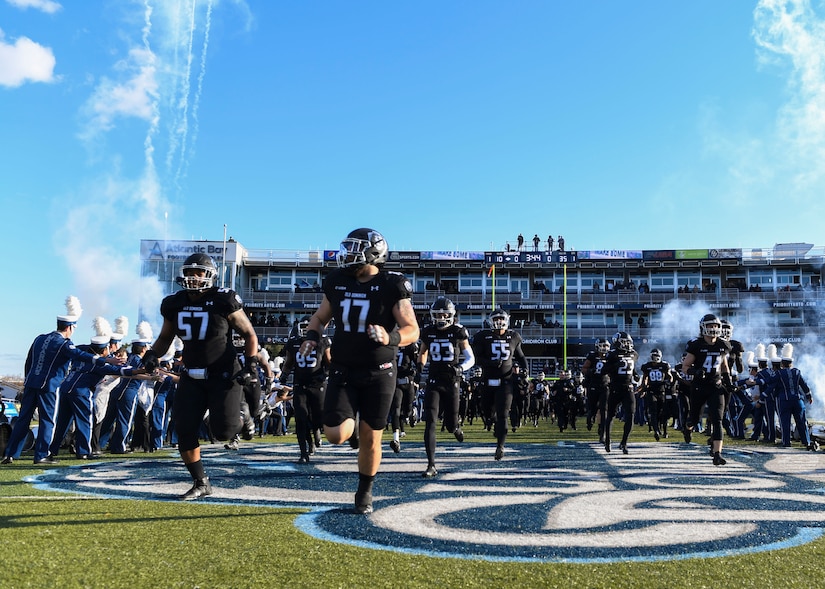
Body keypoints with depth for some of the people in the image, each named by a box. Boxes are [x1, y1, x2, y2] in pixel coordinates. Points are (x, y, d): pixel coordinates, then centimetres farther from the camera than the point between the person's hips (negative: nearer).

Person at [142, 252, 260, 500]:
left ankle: (239, 415, 27)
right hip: (192, 377, 5)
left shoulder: (224, 302, -13)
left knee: (222, 431, -12)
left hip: (224, 376, -4)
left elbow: (249, 334, -3)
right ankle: (201, 483, 16)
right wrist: (152, 354, -4)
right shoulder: (174, 305, 0)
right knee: (185, 430, -2)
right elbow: (164, 338, 16)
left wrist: (251, 363, -16)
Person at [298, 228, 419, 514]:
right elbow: (320, 316, 15)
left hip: (378, 373, -2)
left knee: (370, 438, 6)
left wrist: (391, 337, -32)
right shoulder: (337, 281, 0)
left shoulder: (391, 286, -11)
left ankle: (365, 493, 30)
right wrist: (313, 335, -7)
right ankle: (352, 420, 26)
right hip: (343, 370, 3)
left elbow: (412, 330, -10)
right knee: (336, 435, -12)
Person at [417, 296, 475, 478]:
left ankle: (456, 428, 46)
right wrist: (420, 365, 0)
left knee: (451, 425, 6)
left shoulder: (458, 332, -4)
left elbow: (470, 358, 1)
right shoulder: (428, 332, 3)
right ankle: (431, 465, -9)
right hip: (433, 382, 1)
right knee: (430, 423, -11)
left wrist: (460, 368, -19)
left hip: (452, 382, -1)